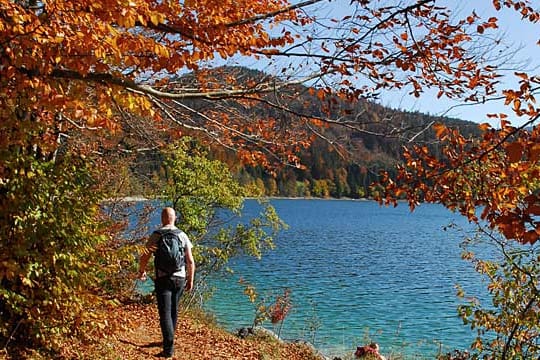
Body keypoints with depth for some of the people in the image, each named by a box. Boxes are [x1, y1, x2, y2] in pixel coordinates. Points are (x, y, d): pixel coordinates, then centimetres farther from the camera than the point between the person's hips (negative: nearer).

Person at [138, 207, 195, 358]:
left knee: (165, 313, -3)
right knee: (173, 310, 20)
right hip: (180, 278, 3)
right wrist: (190, 279, 10)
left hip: (163, 278, -3)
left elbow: (144, 258, -6)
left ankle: (169, 349, -10)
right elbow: (190, 261, 1)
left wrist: (141, 272, 13)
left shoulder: (156, 235, -5)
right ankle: (169, 340, 36)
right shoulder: (182, 235, 3)